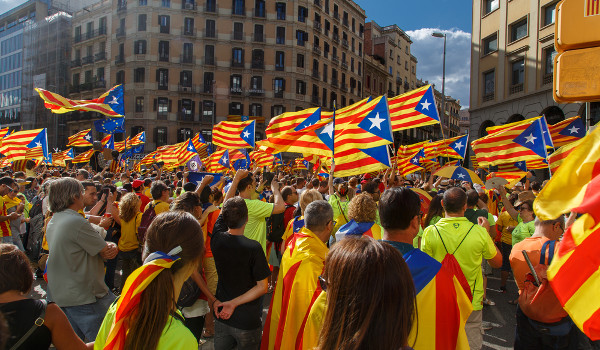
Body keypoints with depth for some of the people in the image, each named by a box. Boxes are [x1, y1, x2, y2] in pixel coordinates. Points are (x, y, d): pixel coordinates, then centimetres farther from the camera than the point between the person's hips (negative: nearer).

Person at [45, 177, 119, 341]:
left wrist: (109, 247, -11)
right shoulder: (77, 222, -21)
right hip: (84, 297, -9)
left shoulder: (52, 222, 9)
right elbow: (106, 253, -16)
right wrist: (112, 246, 4)